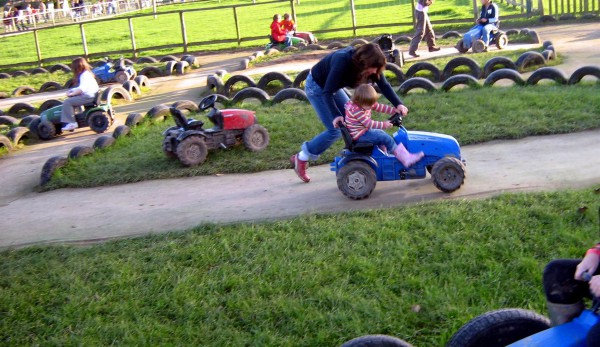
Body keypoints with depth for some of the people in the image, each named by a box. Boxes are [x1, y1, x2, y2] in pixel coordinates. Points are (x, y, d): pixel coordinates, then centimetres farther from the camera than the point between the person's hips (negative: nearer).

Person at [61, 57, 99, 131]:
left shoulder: (84, 75, -14)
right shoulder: (87, 73, 19)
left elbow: (82, 89, -25)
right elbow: (80, 87, 21)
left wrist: (71, 94, -18)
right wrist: (71, 91, 8)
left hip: (88, 96, -11)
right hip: (90, 95, 11)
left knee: (67, 102, -16)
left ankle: (71, 123, -17)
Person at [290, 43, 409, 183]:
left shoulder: (368, 64, -18)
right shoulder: (342, 62, -38)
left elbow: (384, 85, -14)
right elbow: (327, 93, -34)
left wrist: (398, 104, -25)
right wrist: (337, 117, -35)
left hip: (333, 86, 8)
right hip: (316, 87, -8)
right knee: (335, 130, -11)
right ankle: (301, 158, 0)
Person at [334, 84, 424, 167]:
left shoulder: (367, 103, 0)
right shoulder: (356, 110, -27)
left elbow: (380, 107, 4)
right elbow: (369, 124, -26)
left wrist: (395, 110, -3)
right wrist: (384, 124, -20)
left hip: (364, 130, 10)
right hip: (359, 135, -10)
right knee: (386, 138, -13)